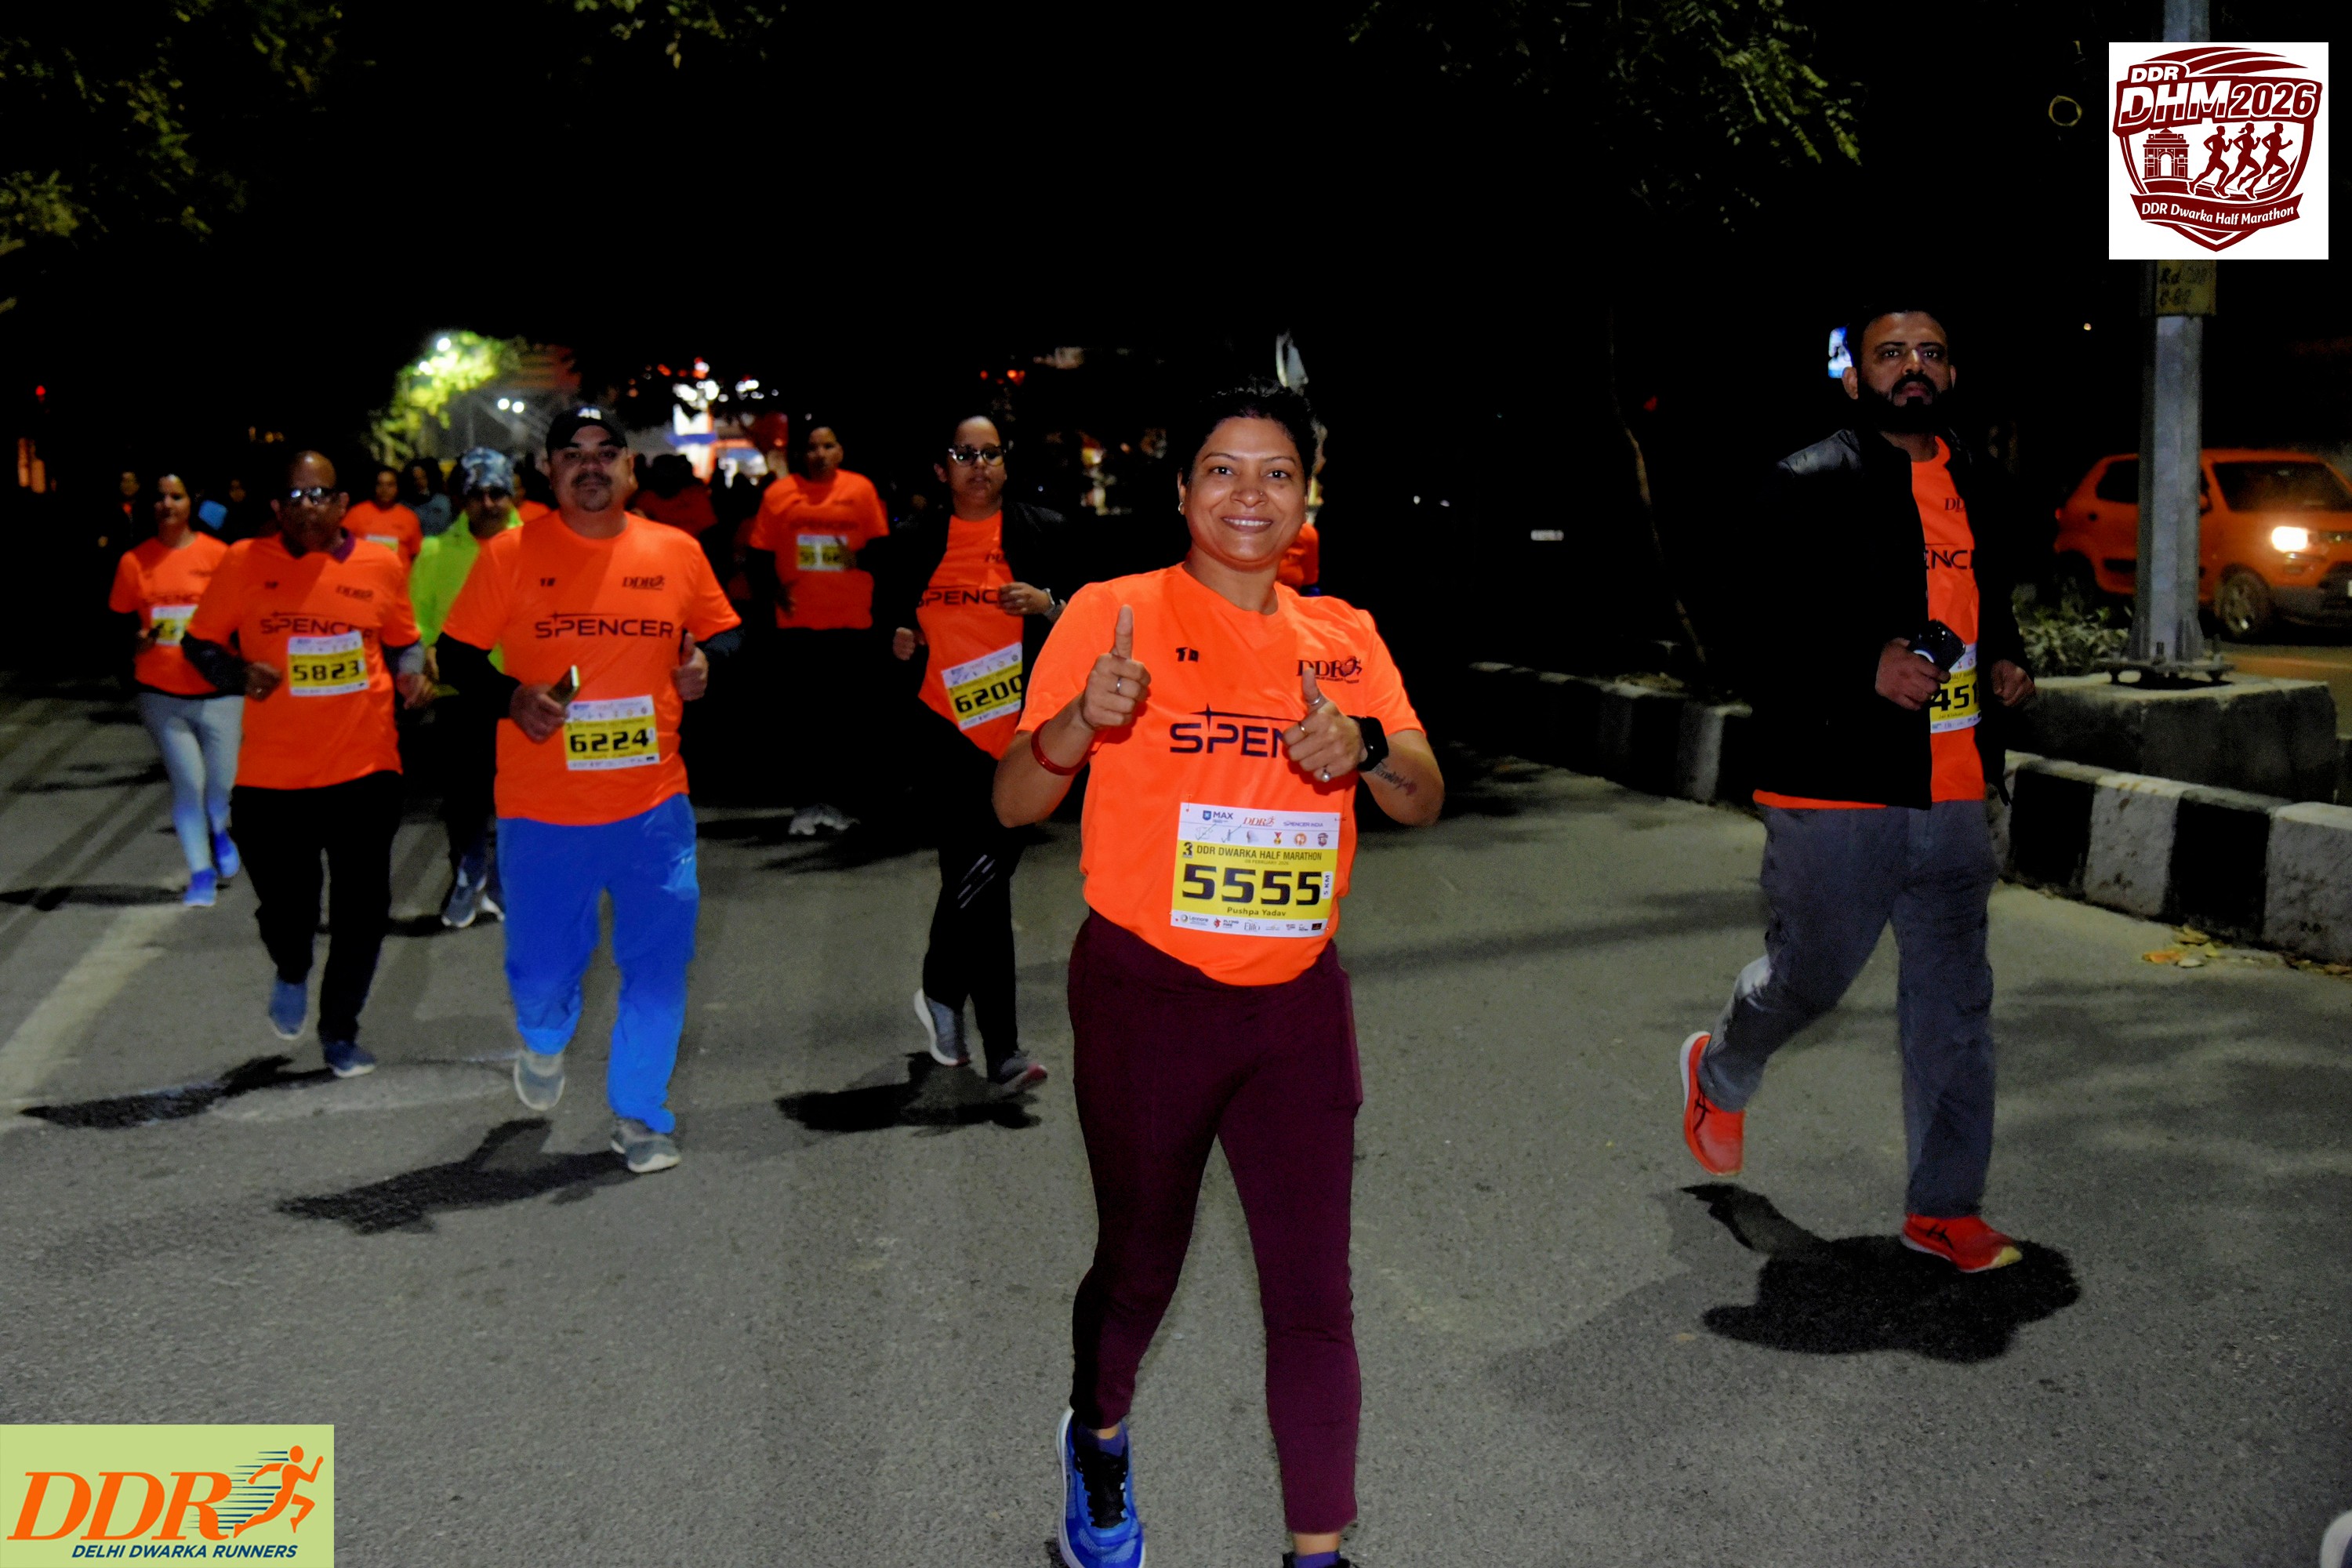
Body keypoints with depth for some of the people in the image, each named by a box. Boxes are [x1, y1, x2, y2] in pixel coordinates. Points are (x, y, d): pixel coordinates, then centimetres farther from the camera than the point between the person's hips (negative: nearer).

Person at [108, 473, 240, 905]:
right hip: (162, 693, 1)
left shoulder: (218, 554, -5)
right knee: (188, 782, -1)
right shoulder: (135, 562, 0)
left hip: (217, 691, -1)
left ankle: (220, 832, 40)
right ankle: (201, 872, 15)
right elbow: (121, 620, 9)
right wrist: (136, 641, -11)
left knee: (222, 782, 4)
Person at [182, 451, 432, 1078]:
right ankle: (292, 974, 45)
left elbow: (402, 643, 15)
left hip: (364, 768, 1)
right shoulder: (244, 563, -3)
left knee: (362, 910, 7)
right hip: (270, 777, -1)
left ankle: (340, 1030, 30)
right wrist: (238, 674, -13)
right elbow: (199, 643, 6)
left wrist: (412, 672, -7)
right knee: (284, 906, 7)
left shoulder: (381, 565, 1)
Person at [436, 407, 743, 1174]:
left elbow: (725, 632, 16)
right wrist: (513, 697, -15)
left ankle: (639, 1115, 24)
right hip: (542, 812, -1)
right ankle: (544, 1042, 45)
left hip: (654, 804, 1)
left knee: (658, 966, 4)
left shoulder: (677, 552, 4)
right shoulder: (510, 554, -2)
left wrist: (705, 662, -6)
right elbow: (456, 655, 3)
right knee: (542, 971, 8)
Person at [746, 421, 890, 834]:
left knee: (851, 716, 4)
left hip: (852, 622, 0)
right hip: (796, 624, 0)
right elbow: (761, 556, 6)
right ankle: (809, 802, 13)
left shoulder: (861, 490, 4)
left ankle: (841, 801, 15)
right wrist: (775, 588, -10)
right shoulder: (778, 494, 2)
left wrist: (862, 559, -11)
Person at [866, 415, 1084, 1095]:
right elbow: (889, 606, 20)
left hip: (1019, 733, 1)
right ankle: (1002, 1051, -3)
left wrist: (1048, 605, -12)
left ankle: (941, 992, 36)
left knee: (987, 872, 9)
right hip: (947, 731, -1)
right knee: (979, 875, -8)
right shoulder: (916, 543, 6)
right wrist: (898, 636, 0)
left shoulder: (1043, 533, 5)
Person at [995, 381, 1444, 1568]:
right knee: (1139, 1266, 13)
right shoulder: (1113, 614, -5)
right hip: (1145, 993, -3)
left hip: (1298, 1001, 3)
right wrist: (1079, 722, -26)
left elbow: (1425, 803, 5)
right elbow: (1014, 805, -5)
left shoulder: (1345, 635, 7)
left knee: (1313, 1293, 2)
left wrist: (1365, 748, -17)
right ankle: (1097, 1439, 43)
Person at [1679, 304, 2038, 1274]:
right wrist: (1867, 665, -23)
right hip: (1836, 790, -6)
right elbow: (1762, 632, -10)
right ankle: (1720, 1073, 38)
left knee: (1954, 997, 7)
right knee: (1811, 974, 6)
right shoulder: (1809, 485, -5)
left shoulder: (1981, 492, 16)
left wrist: (2008, 666, 7)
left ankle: (1944, 1210, 17)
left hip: (1953, 793, 6)